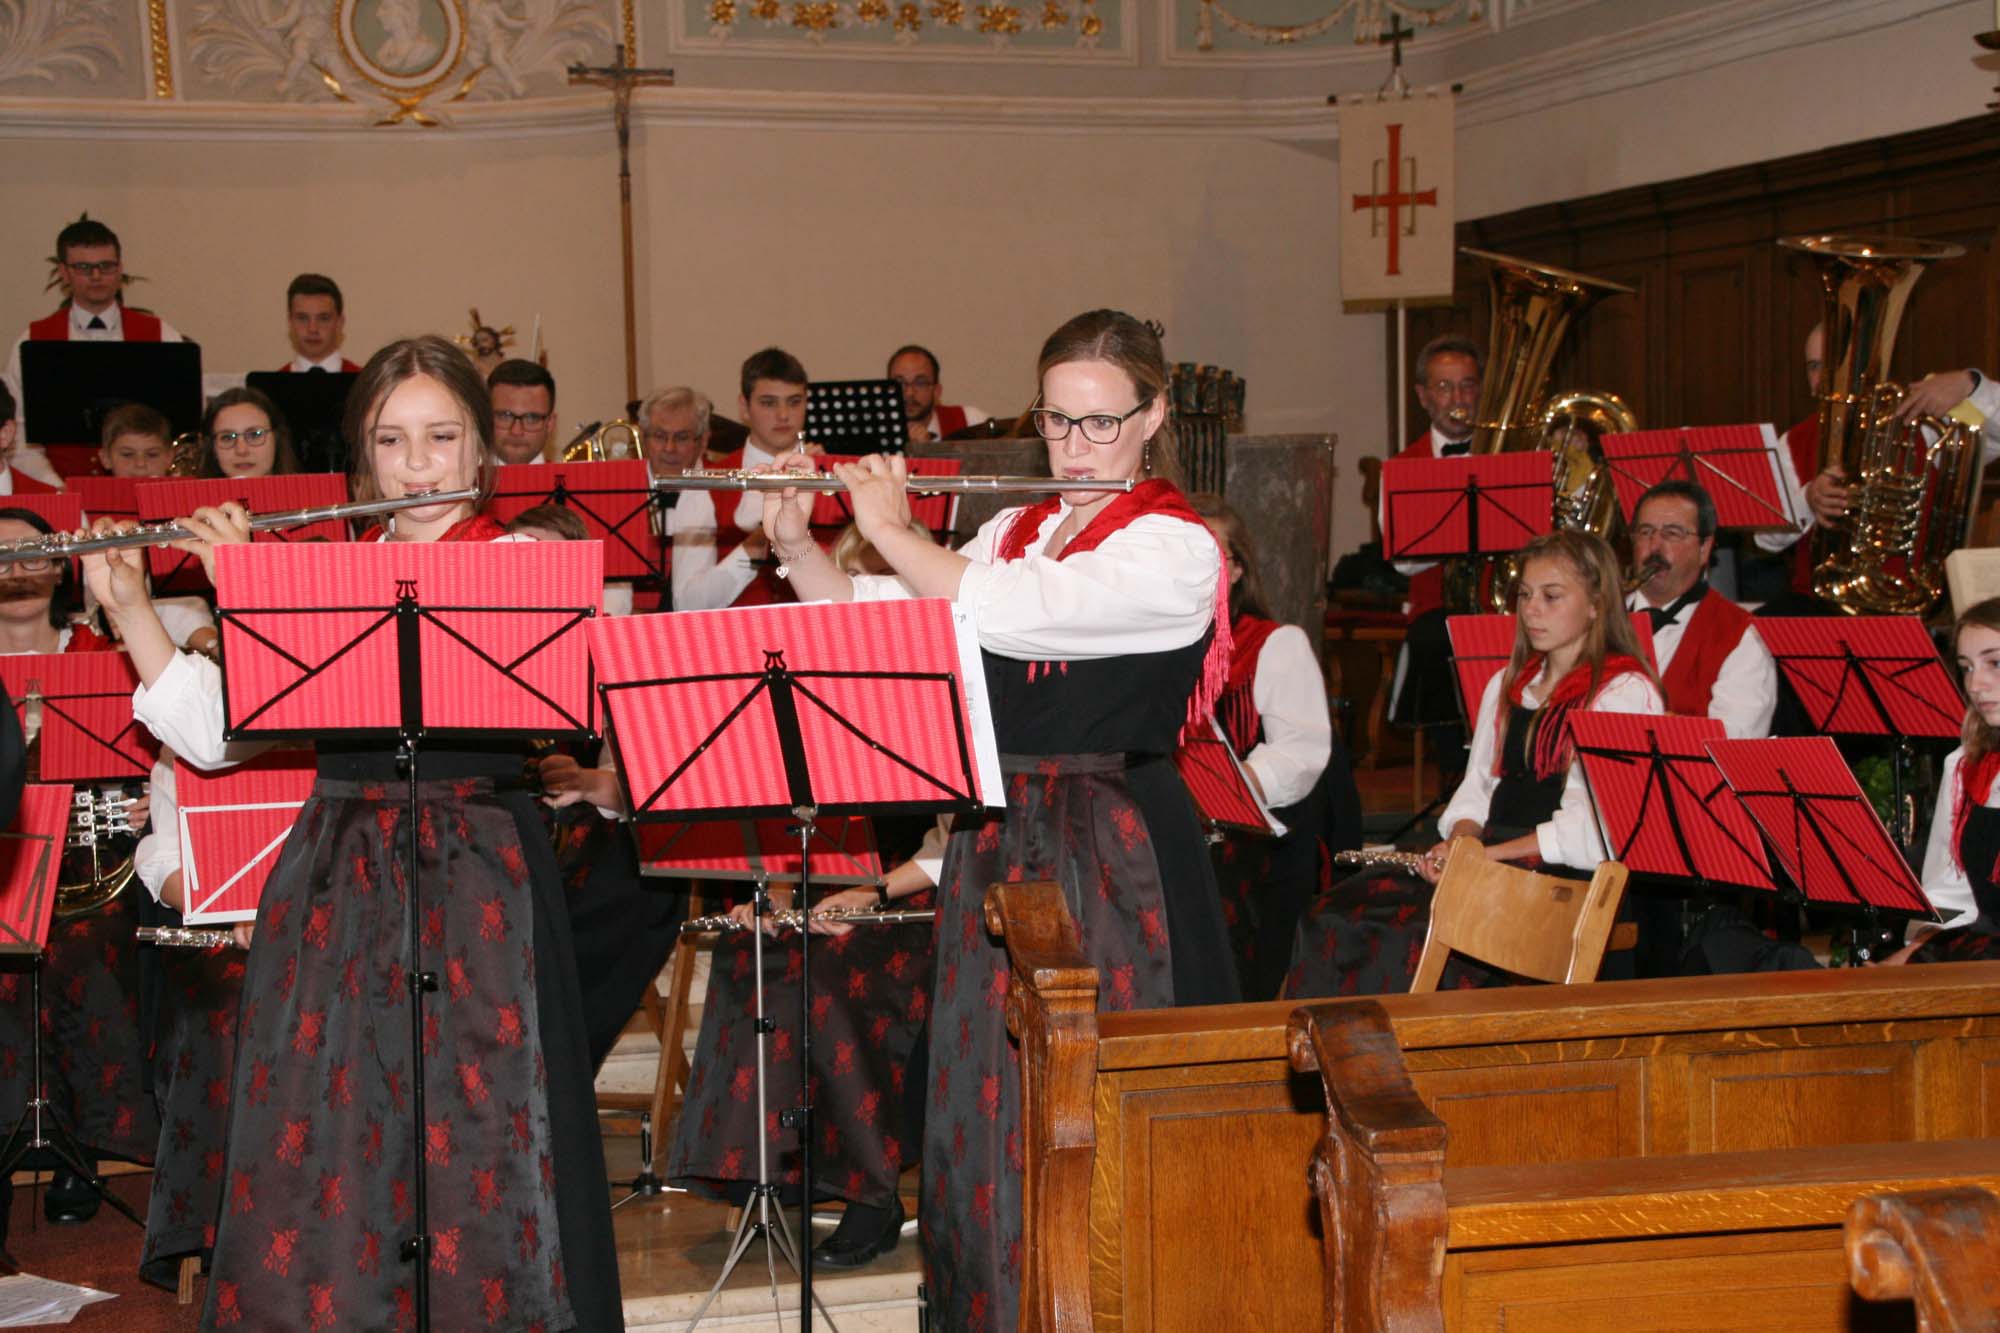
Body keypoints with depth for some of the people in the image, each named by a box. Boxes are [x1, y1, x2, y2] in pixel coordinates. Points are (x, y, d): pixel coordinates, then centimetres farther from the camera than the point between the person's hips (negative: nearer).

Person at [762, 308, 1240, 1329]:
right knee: (988, 1095, 10)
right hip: (997, 835, 6)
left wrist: (888, 529, -11)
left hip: (1112, 852, -6)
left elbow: (1005, 615, -21)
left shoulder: (1173, 549, -9)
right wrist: (795, 543, -2)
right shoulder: (1012, 533, 14)